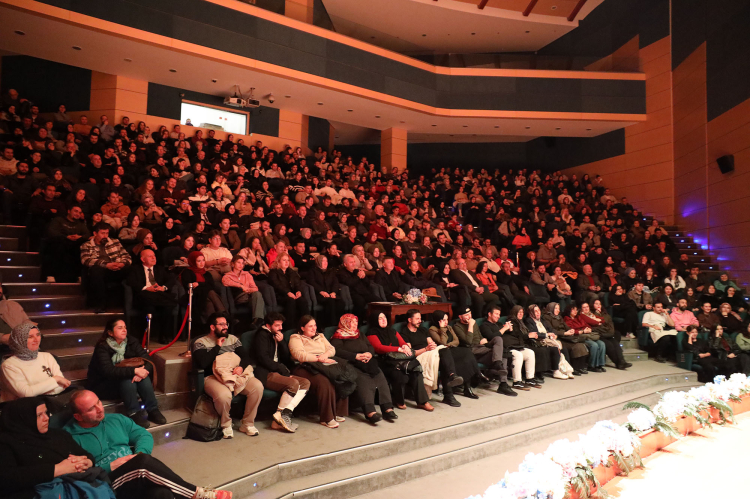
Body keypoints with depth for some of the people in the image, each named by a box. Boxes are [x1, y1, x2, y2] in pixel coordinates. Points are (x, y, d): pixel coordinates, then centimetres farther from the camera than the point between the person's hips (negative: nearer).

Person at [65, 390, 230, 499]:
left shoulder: (116, 419, 16)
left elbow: (144, 435, 15)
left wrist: (140, 454, -6)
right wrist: (109, 467, -13)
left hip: (139, 478, 5)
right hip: (106, 486, -5)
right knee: (144, 462, -35)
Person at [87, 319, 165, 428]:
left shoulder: (131, 341, -7)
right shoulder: (102, 347, -19)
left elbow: (148, 361, -12)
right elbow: (108, 371, -34)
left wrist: (142, 372, -34)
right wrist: (134, 371, -41)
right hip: (102, 384, -4)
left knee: (144, 377, -25)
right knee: (127, 380, -33)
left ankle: (153, 411, -23)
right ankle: (134, 414, -28)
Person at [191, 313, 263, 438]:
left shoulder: (233, 339, 18)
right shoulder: (201, 342, 5)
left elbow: (245, 357, 12)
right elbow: (202, 363, -12)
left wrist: (241, 367, -11)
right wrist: (217, 346, -6)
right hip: (213, 377, -4)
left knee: (257, 387, -23)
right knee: (224, 395, -38)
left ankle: (247, 423, -3)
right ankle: (226, 425, -5)